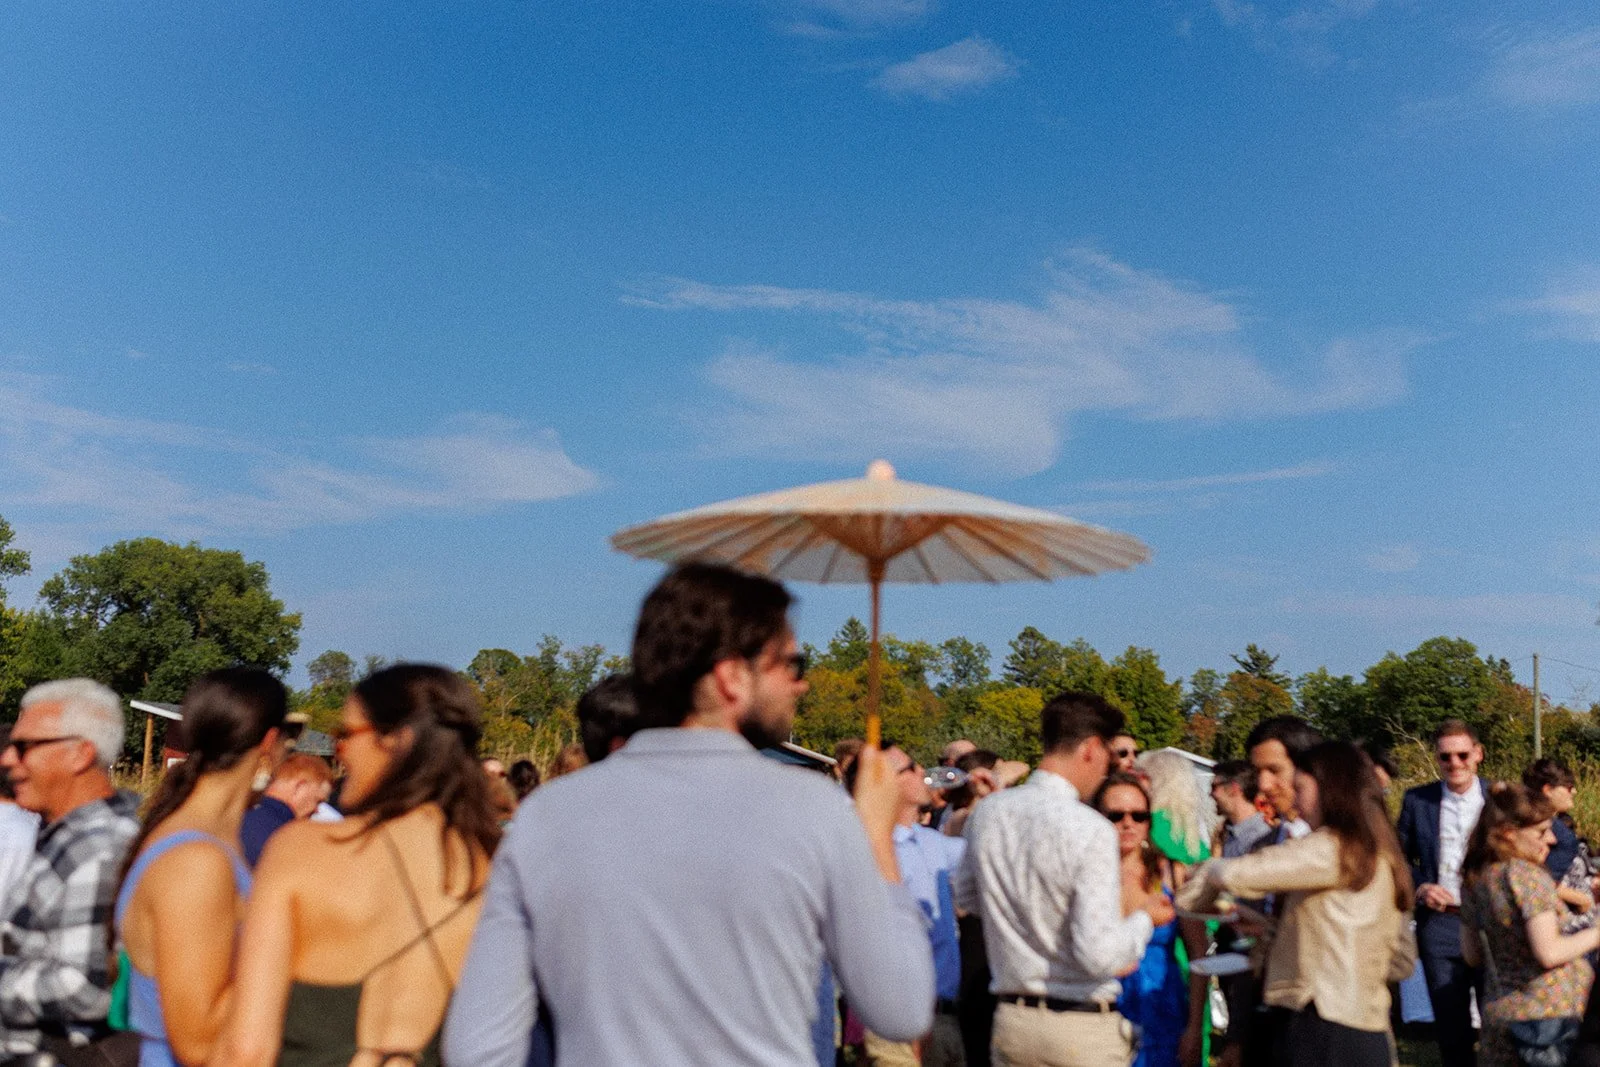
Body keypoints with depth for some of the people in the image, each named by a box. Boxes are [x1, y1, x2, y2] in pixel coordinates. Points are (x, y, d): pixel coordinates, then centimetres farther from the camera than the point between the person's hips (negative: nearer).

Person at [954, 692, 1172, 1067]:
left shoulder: (986, 812, -1)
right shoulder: (1091, 830, -20)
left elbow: (966, 895, 16)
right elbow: (1100, 954, -22)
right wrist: (1145, 919, -5)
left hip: (1013, 1020, 5)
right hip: (1082, 1028, -5)